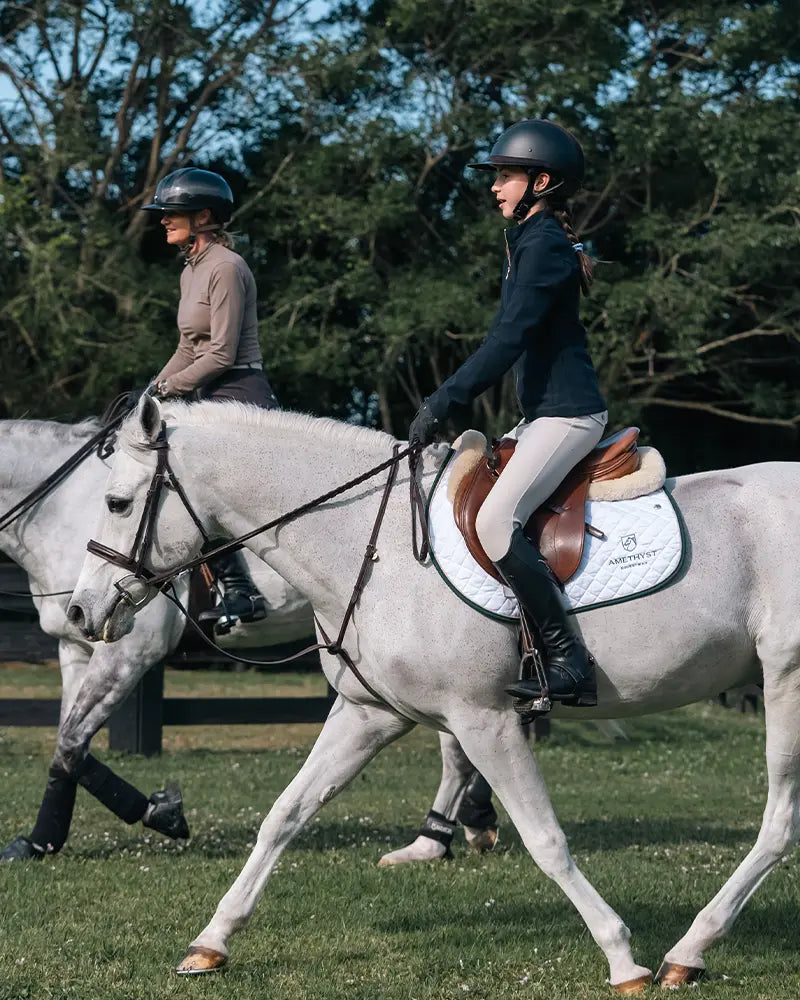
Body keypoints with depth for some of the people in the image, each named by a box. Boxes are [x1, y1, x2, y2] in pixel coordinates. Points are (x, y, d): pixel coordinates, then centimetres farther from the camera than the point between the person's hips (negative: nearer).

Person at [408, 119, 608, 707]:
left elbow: (507, 340, -21)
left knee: (496, 521, -24)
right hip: (545, 412, 11)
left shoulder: (544, 245, -13)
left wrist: (443, 403, -22)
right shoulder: (529, 240, 18)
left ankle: (569, 661, -23)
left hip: (567, 414, -11)